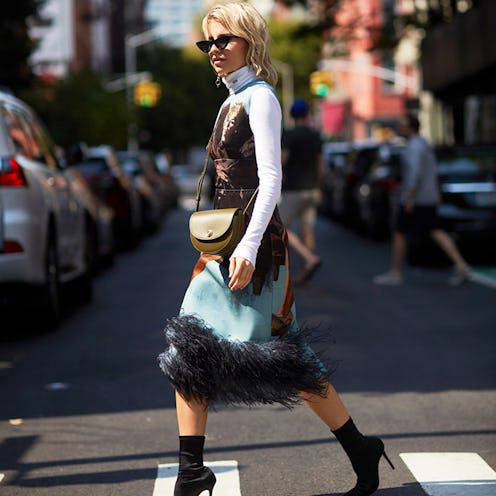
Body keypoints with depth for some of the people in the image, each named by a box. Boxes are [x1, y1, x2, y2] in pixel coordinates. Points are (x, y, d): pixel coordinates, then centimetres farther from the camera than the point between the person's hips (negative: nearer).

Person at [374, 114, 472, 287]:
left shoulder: (414, 147, -16)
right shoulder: (423, 144, 15)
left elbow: (415, 173, -26)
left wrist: (409, 198, -26)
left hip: (415, 199, -9)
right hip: (429, 199, 9)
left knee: (399, 234, 3)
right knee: (436, 232, 7)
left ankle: (395, 274, 10)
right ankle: (461, 266, -3)